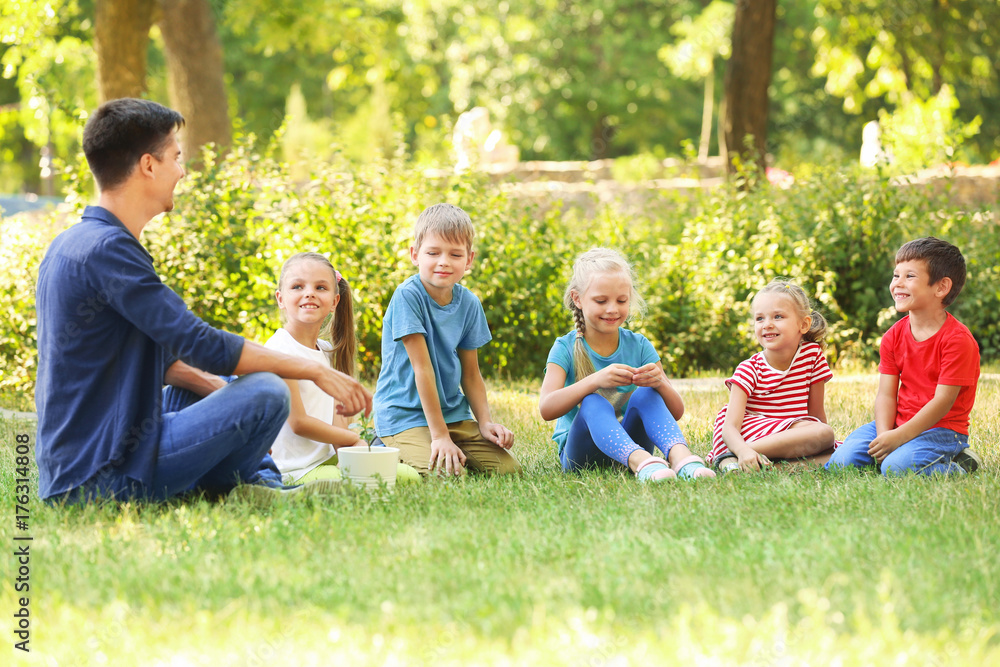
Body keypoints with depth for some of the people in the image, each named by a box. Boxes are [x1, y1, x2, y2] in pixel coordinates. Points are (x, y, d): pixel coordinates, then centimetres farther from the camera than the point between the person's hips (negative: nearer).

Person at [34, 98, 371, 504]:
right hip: (102, 477, -11)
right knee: (266, 393, -17)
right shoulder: (106, 250, -18)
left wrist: (218, 388, 11)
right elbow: (202, 345, -20)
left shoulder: (71, 244, 14)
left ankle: (261, 484, 14)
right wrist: (315, 370, -11)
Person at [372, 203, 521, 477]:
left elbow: (471, 374, 10)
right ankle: (389, 454, 2)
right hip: (405, 413, -6)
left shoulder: (468, 304, 2)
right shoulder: (408, 296, -17)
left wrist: (486, 423, -4)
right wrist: (439, 435, -20)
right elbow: (422, 367, -19)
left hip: (453, 413, 6)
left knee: (509, 469, -8)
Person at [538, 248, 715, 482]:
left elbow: (676, 412, -1)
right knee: (594, 402, -33)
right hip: (579, 451, -2)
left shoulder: (639, 346, 3)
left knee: (645, 393, -25)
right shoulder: (566, 348, -4)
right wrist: (596, 380, -35)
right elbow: (546, 409, -21)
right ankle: (642, 462, -59)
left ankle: (680, 456, -49)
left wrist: (660, 383, -25)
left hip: (629, 442, 2)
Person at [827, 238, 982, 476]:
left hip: (942, 429, -5)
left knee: (896, 467, -33)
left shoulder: (957, 340, -15)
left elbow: (943, 400, -18)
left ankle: (959, 466, -7)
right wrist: (884, 435, -18)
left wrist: (899, 437, -23)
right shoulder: (894, 337, 6)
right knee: (841, 461, -15)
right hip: (897, 424, 5)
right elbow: (886, 394, 1)